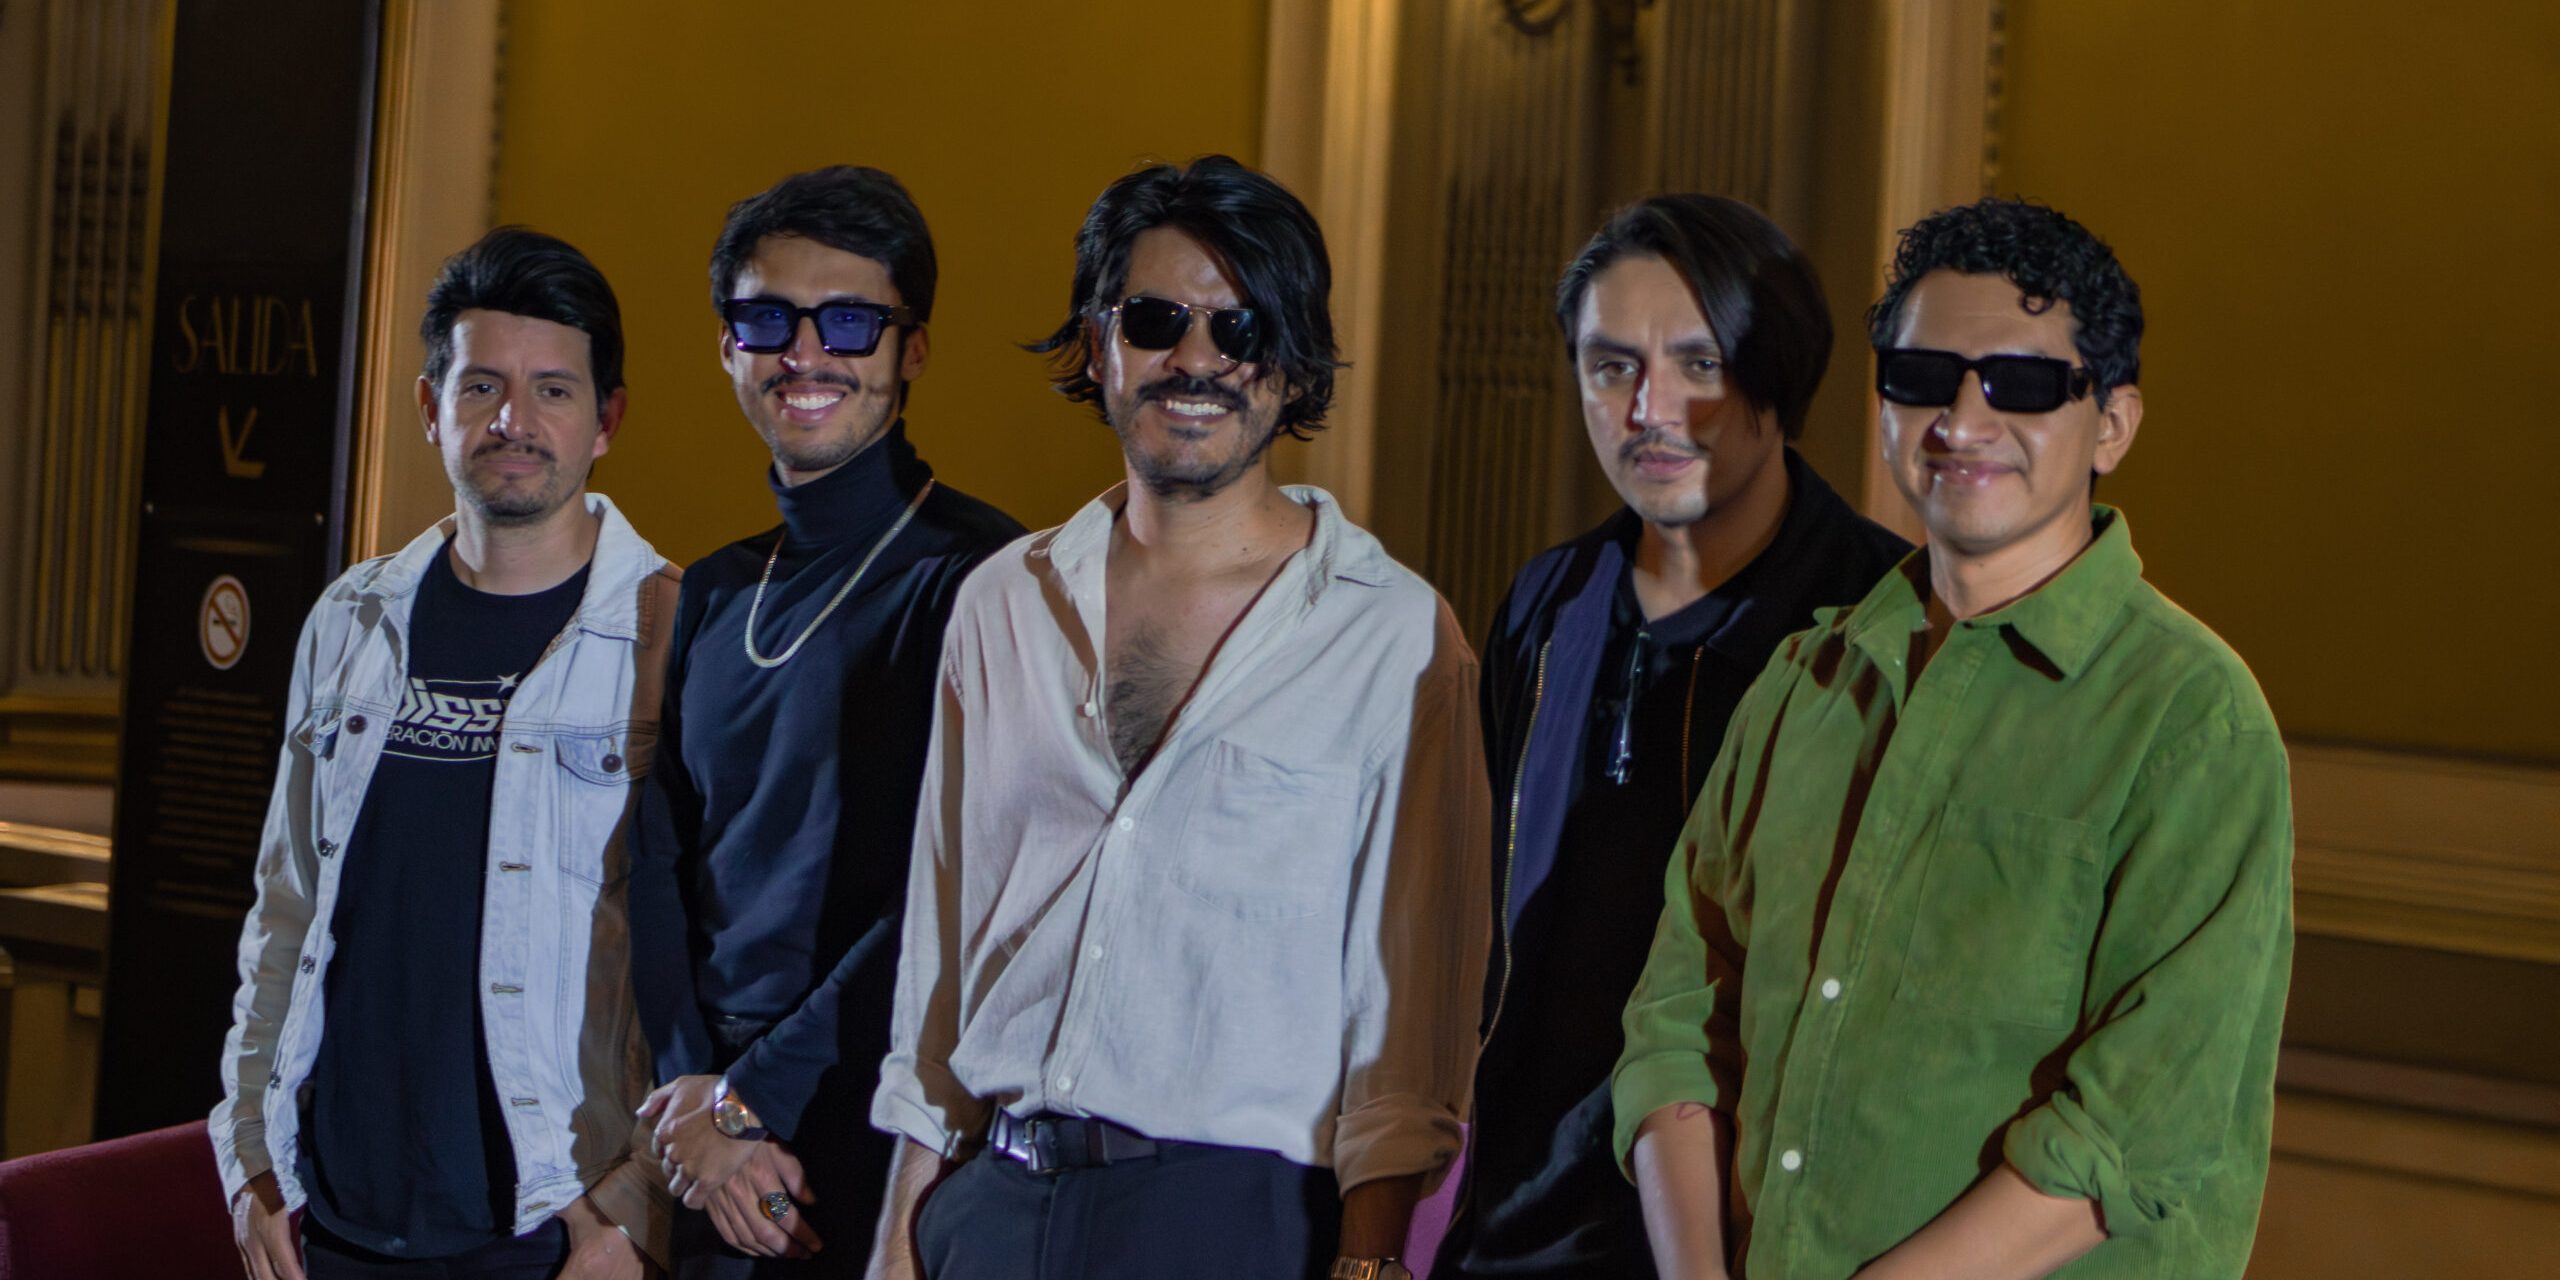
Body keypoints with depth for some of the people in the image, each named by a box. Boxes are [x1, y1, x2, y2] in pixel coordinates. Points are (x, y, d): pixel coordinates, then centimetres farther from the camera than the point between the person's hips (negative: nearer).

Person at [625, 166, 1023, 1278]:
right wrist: (697, 1105, -6)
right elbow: (661, 873, 8)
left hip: (885, 1155, -6)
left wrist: (755, 1095, -13)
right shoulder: (710, 598, 12)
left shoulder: (975, 582, -10)